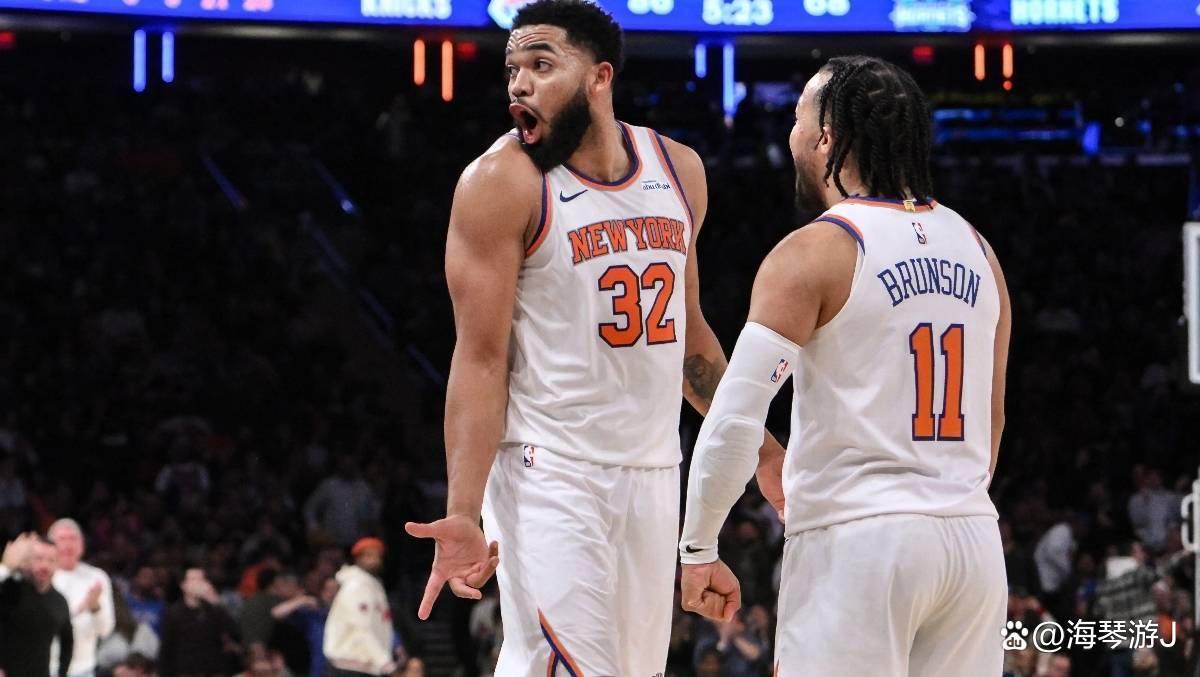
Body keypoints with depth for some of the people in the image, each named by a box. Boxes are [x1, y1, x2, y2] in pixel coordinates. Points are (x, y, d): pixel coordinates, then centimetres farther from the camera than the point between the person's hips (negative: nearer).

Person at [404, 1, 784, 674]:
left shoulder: (678, 169, 8)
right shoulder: (502, 182, -9)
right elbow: (481, 358, -13)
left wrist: (760, 450, 21)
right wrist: (464, 513, -21)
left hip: (654, 473, 6)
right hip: (551, 474, -6)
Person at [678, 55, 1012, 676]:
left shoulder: (813, 254, -8)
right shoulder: (975, 249, 12)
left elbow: (735, 419, -14)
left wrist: (698, 549, -5)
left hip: (856, 538, -6)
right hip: (973, 538, 6)